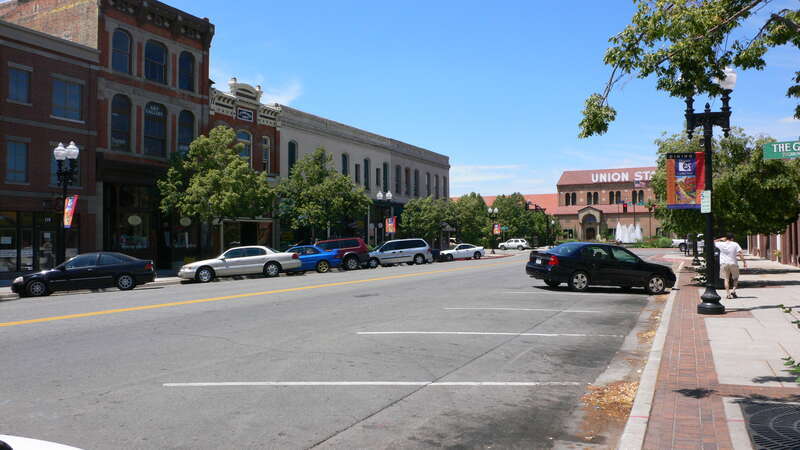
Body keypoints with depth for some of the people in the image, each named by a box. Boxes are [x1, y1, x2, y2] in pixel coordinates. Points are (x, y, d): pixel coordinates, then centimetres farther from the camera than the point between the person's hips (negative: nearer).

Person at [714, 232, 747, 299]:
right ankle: (733, 290, 1)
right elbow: (741, 253, -11)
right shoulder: (735, 244, -5)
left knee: (726, 279, 6)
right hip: (733, 263, -1)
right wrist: (744, 262, -8)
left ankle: (727, 293, 0)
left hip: (723, 264, 1)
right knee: (736, 278, 17)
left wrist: (721, 239, 16)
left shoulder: (721, 244, -3)